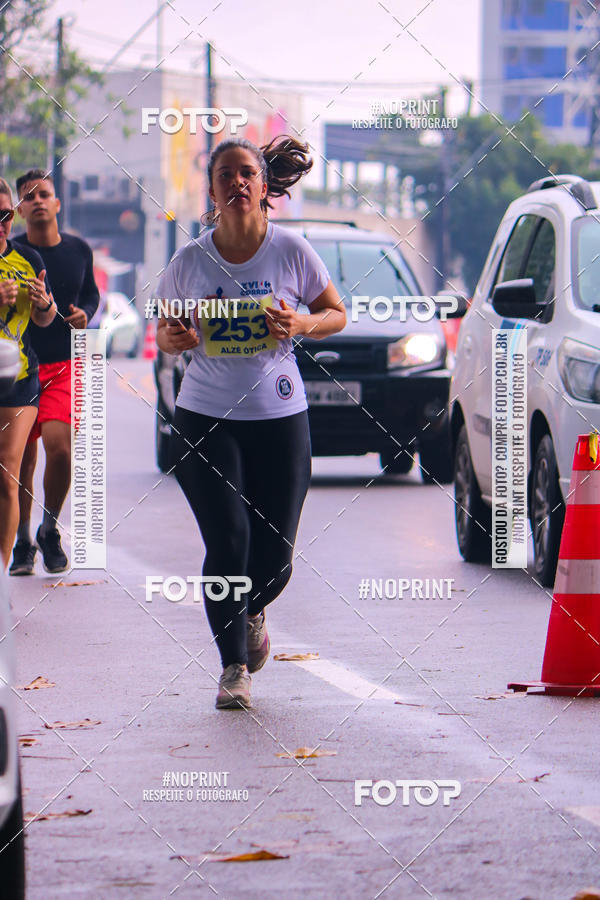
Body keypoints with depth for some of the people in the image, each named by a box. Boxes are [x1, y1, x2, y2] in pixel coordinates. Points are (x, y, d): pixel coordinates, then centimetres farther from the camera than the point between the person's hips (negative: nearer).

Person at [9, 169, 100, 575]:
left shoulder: (78, 250, 5)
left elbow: (91, 293, 21)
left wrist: (85, 313, -1)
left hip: (64, 366, 1)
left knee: (59, 446, -18)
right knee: (22, 460, 4)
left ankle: (50, 530, 5)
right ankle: (23, 542, 23)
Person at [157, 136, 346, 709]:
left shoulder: (291, 251, -2)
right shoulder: (190, 262, 0)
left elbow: (336, 314, 8)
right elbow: (164, 328, 14)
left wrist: (301, 325, -13)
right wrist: (172, 339, -11)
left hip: (280, 415, 0)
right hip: (205, 419, 0)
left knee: (275, 555, 4)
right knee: (228, 540, -12)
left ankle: (252, 611, 39)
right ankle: (233, 666, 2)